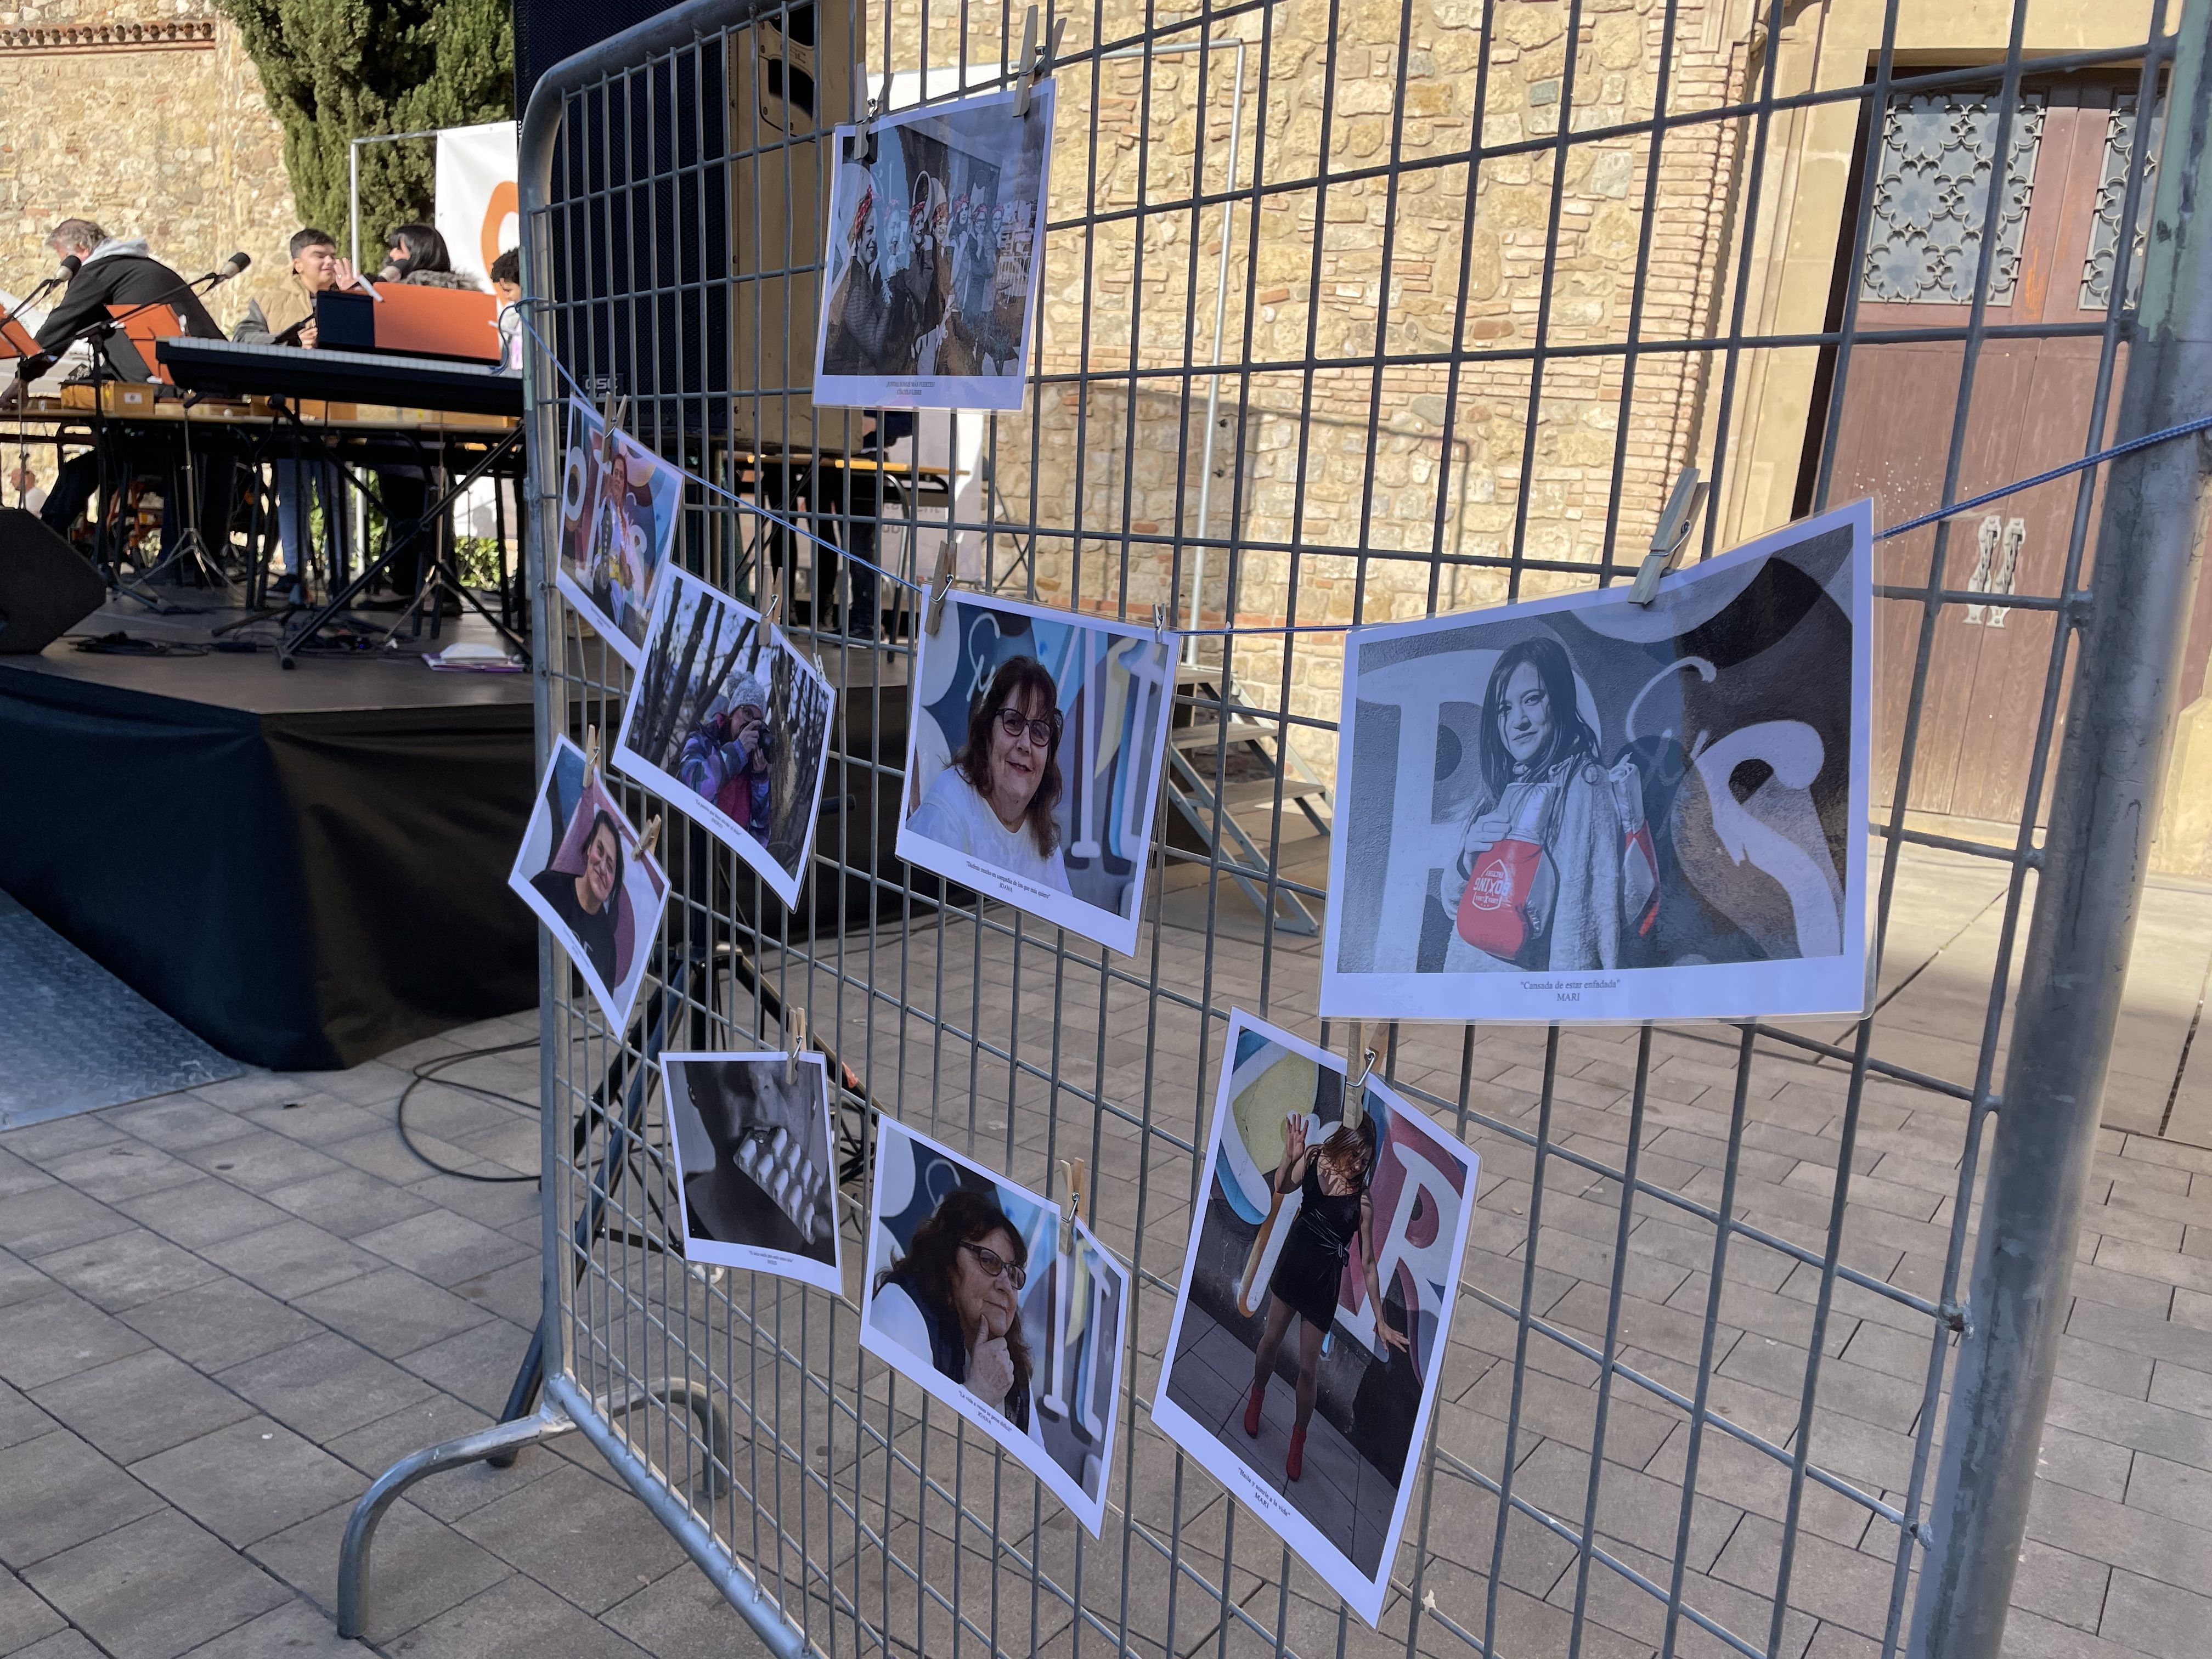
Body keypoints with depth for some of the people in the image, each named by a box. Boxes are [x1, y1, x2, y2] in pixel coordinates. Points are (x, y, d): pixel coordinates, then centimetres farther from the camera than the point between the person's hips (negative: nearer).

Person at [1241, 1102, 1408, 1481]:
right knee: (1271, 1338, 21)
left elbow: (1367, 1263, -14)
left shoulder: (1362, 1201, -21)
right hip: (1293, 1263, 3)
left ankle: (1299, 1436, 31)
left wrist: (1380, 1321, -13)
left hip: (1325, 1282, -3)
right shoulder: (1315, 1158, -14)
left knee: (1308, 1368, 6)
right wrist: (1290, 1158, -52)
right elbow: (1282, 1188, -30)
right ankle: (1258, 1394, 50)